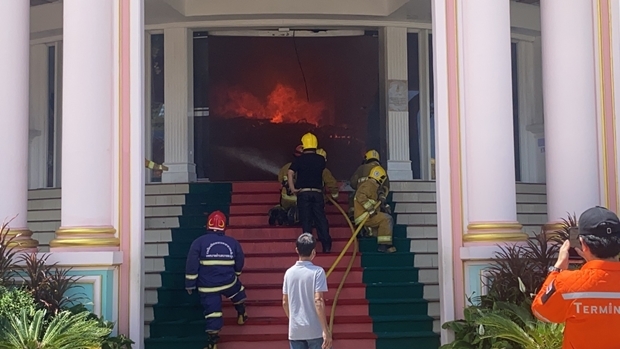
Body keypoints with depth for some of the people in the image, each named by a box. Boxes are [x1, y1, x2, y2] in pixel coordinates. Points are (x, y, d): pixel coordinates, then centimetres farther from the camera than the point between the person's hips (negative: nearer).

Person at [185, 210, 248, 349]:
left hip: (207, 287, -1)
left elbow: (191, 266, -9)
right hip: (228, 282, 1)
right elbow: (239, 265, 12)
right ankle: (241, 315, 46)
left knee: (212, 312, 4)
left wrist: (190, 284, 1)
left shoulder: (199, 242, -7)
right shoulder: (233, 243, 0)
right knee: (238, 291, 32)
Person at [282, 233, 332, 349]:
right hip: (315, 330, -4)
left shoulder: (289, 272, 5)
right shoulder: (317, 271, -9)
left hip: (295, 330, 4)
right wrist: (326, 330, -16)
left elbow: (285, 302, 10)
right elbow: (318, 301, -17)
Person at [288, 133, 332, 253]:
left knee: (306, 220, 1)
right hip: (317, 192, 2)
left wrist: (292, 188, -10)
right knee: (321, 219, 5)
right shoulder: (321, 159, 3)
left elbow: (290, 173, -15)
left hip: (303, 193, -2)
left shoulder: (300, 159, -4)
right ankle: (327, 246, 2)